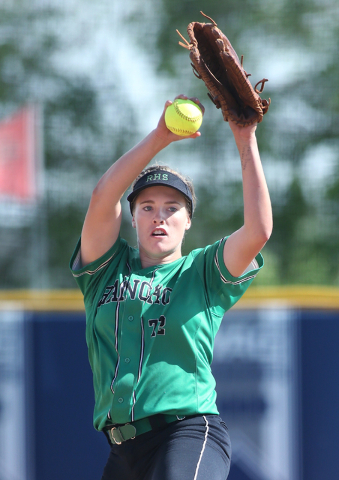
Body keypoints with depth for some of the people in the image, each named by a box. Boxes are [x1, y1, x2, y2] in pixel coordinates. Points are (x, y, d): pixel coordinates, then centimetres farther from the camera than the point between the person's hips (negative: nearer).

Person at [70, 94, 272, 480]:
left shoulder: (204, 272, 11)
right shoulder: (108, 268, 15)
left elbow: (259, 230, -6)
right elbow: (103, 197, -1)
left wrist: (246, 142, -5)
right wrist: (159, 137, -9)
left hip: (189, 436, -5)